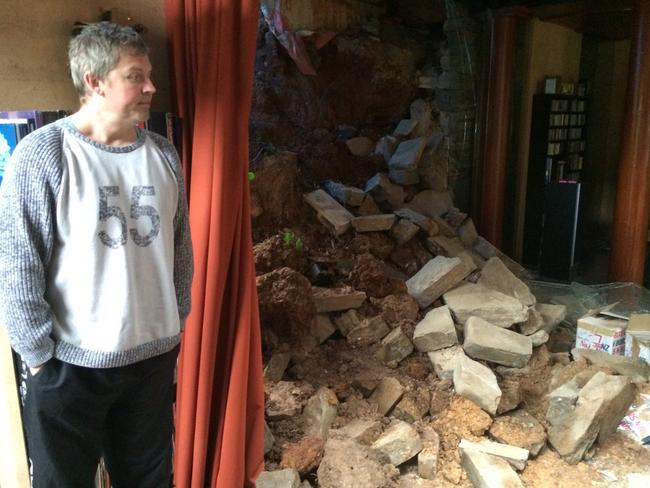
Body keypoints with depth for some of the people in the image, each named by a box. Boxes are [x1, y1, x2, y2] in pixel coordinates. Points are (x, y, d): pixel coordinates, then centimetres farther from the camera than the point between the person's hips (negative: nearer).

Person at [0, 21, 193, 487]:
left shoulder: (163, 154, 1)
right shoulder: (42, 154, -15)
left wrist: (176, 325, 11)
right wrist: (39, 355, -10)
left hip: (155, 355, 5)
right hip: (71, 362, -4)